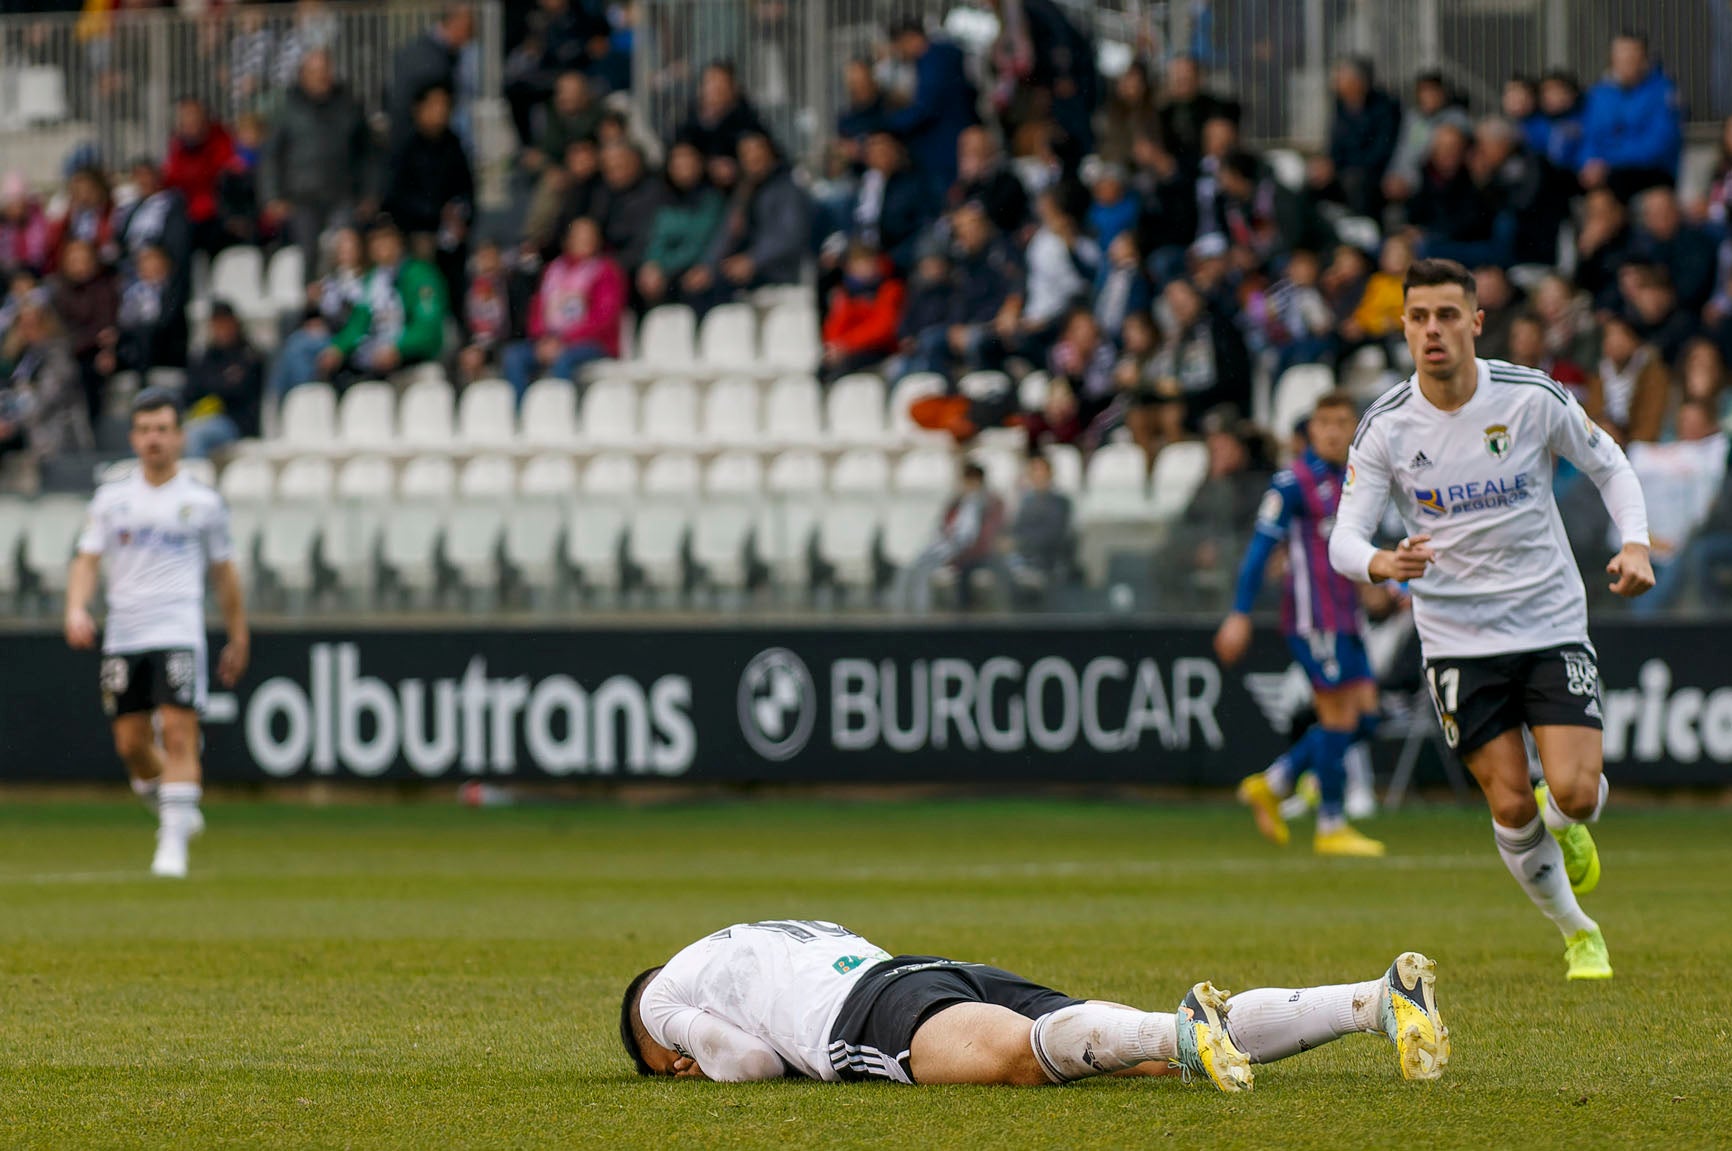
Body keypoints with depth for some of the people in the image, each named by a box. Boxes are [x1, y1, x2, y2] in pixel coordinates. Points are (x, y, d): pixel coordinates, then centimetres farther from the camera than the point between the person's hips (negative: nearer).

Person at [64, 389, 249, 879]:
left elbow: (224, 574, 13)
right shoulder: (112, 498, 9)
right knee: (131, 743, 4)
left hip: (178, 635, -3)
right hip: (123, 635, 3)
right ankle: (175, 814, 30)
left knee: (179, 733, -16)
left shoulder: (203, 502, 5)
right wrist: (76, 609, -13)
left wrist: (239, 640, 14)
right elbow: (87, 561, 6)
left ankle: (173, 845, -17)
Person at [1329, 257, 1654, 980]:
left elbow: (1610, 465, 6)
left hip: (1551, 623, 0)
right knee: (1511, 809, -3)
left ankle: (1564, 824, 25)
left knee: (1575, 795, -14)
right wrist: (1382, 564, -33)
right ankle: (1576, 933, 21)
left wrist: (1634, 543, -11)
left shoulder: (1533, 399, -9)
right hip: (1457, 640, 0)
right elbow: (1344, 538, -9)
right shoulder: (1385, 428, -8)